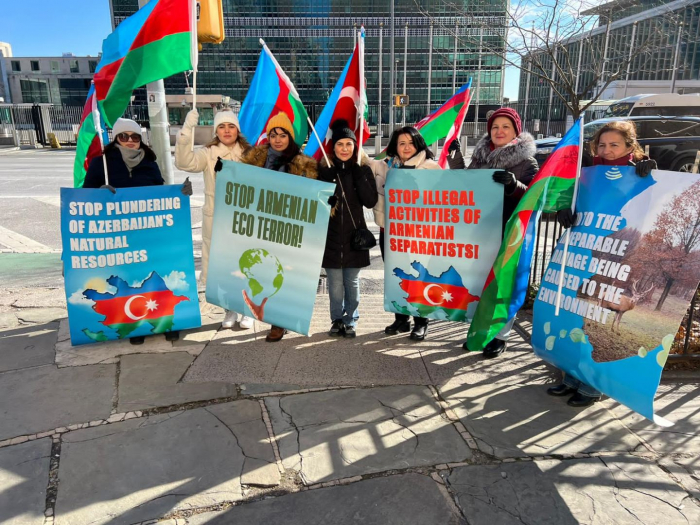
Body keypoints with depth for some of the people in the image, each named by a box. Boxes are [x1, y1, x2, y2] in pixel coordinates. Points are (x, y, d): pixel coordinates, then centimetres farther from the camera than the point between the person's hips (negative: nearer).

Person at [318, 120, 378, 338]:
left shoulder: (363, 170, 2)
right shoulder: (324, 170, 2)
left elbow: (371, 201, -9)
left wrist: (358, 173, -14)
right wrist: (327, 173, -15)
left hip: (354, 236, 0)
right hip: (331, 236, 0)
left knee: (352, 282, 7)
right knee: (335, 284, 5)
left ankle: (350, 321, 21)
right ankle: (337, 320, 21)